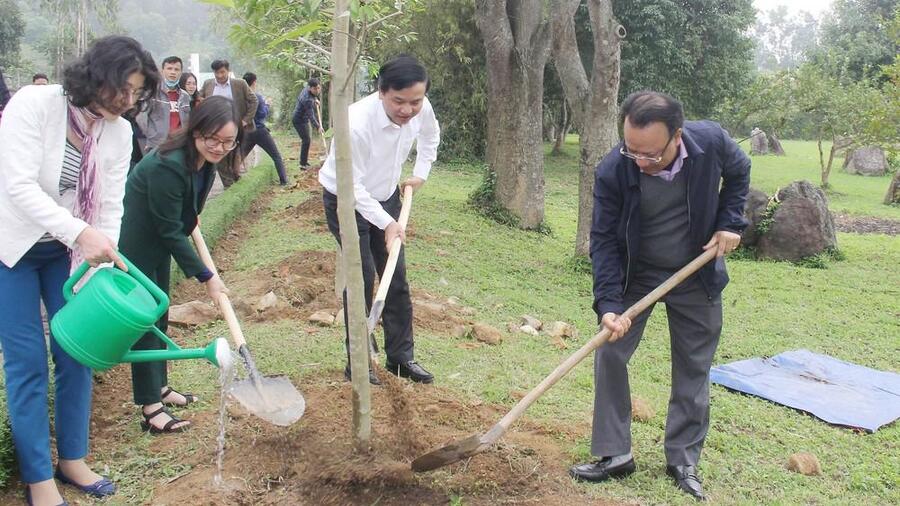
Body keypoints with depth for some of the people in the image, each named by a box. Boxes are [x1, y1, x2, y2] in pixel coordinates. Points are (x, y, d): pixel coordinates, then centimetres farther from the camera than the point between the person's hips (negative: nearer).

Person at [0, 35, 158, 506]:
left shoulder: (119, 132, -9)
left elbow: (110, 206, -7)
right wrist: (80, 231, -41)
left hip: (69, 250, 5)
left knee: (76, 353, 7)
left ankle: (72, 458, 24)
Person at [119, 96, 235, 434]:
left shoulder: (205, 160, -7)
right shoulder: (168, 166, -33)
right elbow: (170, 230, -27)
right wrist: (205, 276, -22)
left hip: (157, 241, 8)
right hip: (134, 243, -8)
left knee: (159, 315, 16)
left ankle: (159, 387, 30)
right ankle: (150, 408, 2)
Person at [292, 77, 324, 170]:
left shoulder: (307, 88, -5)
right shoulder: (308, 99, -33)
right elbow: (311, 116, -37)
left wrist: (315, 100, 8)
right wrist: (318, 127, -45)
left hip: (303, 119, 10)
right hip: (299, 120, -10)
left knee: (306, 140, 19)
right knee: (306, 140, -13)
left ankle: (305, 160, 32)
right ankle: (303, 164, -10)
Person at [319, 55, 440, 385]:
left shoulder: (422, 109, -18)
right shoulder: (357, 122, -36)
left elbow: (430, 136, 10)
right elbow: (352, 185, -28)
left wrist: (421, 174, 5)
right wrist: (386, 223, -30)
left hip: (385, 197, 6)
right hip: (346, 200, -6)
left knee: (396, 277, 7)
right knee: (362, 277, -10)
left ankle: (401, 356, 19)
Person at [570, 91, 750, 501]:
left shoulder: (712, 142, -23)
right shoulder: (612, 171, -27)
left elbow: (738, 172, 2)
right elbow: (604, 238, -19)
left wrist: (730, 221, -9)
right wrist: (608, 304, -28)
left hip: (697, 275, 1)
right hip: (634, 275, -1)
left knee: (693, 368, 7)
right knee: (609, 353, -6)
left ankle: (683, 460, 21)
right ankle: (614, 454, 8)